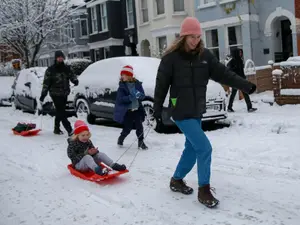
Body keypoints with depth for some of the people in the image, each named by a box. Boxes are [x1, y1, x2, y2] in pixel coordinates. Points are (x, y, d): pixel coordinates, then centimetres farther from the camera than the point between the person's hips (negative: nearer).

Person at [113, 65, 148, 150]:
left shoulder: (137, 84, 2)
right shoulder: (122, 86, -4)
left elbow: (143, 95, 0)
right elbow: (121, 98, -15)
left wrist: (139, 95, -24)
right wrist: (132, 97, -27)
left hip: (137, 109, 2)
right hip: (127, 110, -2)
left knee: (139, 126, -1)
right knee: (127, 128, 1)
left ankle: (141, 142, 15)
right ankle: (121, 139, 28)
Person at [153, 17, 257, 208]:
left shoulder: (204, 55, 3)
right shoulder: (171, 57, -11)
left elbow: (223, 73, 1)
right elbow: (161, 84, -6)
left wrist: (245, 85, -6)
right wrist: (157, 109, -2)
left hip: (197, 111, 6)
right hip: (181, 112, -6)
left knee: (192, 148, 15)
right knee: (204, 148, -11)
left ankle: (177, 181, 35)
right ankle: (204, 190, 3)